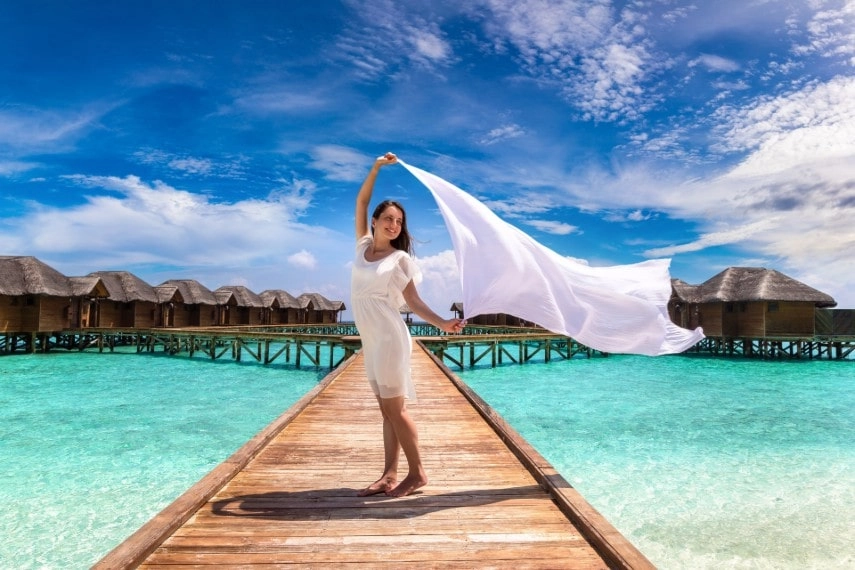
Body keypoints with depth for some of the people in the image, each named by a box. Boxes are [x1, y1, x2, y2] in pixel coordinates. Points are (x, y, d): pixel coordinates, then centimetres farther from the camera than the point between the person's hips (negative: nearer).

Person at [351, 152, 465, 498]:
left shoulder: (400, 258, -4)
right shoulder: (364, 246, 10)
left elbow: (413, 301, -8)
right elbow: (361, 203, 14)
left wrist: (441, 323, -21)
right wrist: (377, 168, 8)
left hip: (389, 338, -6)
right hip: (370, 340, 6)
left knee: (394, 409, -3)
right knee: (387, 410, 8)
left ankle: (417, 473, 7)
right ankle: (389, 475, 12)